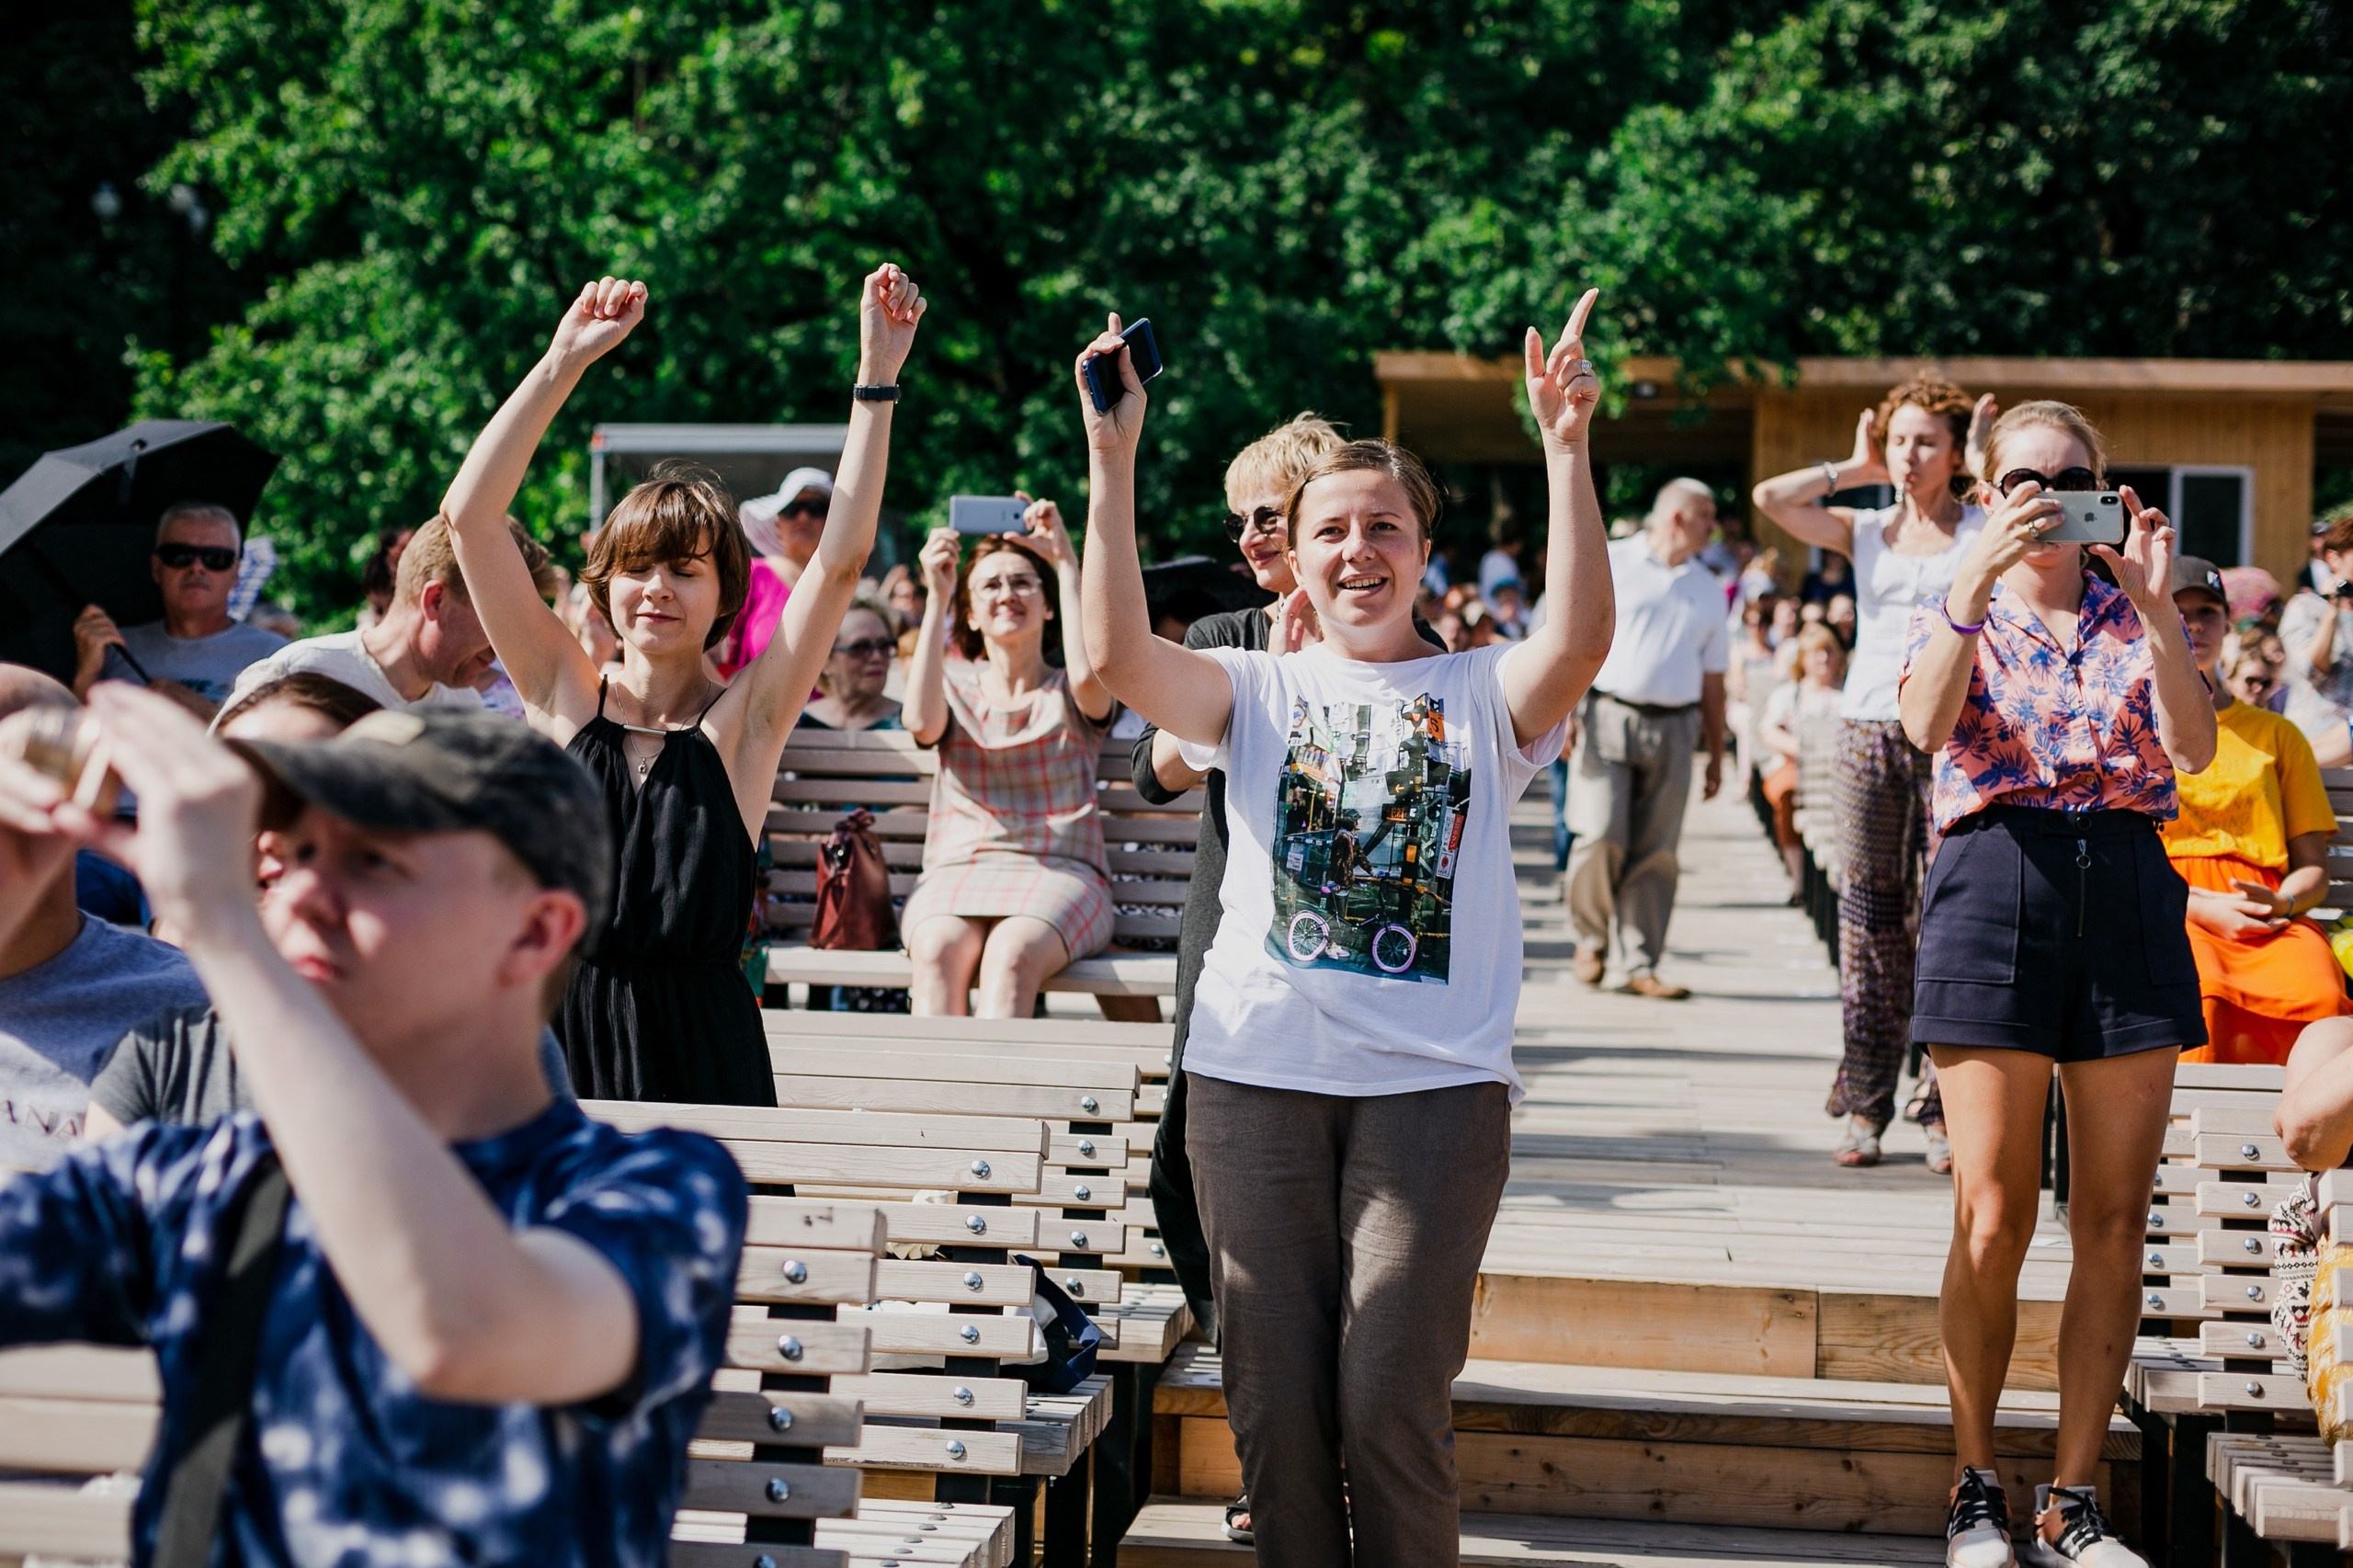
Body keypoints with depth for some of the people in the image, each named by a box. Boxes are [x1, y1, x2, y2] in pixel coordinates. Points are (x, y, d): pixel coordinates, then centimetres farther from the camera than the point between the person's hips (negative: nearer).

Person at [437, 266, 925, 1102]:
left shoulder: (742, 719, 2)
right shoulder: (566, 694, 5)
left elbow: (842, 559, -7)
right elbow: (469, 515, 0)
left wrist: (877, 378, -10)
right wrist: (563, 362, -5)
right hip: (556, 1034, 1)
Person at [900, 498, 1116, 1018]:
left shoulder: (1067, 696, 15)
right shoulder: (956, 685, 20)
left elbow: (1088, 673, -12)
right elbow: (922, 722, -5)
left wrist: (1065, 560, -4)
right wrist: (936, 596, -4)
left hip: (1058, 872, -1)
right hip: (956, 872, 1)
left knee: (1012, 953, -36)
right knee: (938, 950, -34)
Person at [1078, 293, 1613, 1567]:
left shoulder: (1481, 694, 7)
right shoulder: (1258, 690, 10)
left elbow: (1579, 639, -14)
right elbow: (1117, 655, -7)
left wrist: (1566, 452, -22)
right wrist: (1112, 462, -13)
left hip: (1434, 1084, -2)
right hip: (1256, 1073, 2)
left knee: (1390, 1403, -5)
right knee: (1274, 1400, 5)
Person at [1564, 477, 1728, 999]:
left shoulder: (1707, 589, 17)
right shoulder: (1612, 563, 3)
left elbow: (1712, 677, 20)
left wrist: (1717, 754, 17)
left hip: (1673, 729, 4)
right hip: (1609, 717, -4)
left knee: (1656, 852, -1)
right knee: (1602, 838, -11)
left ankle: (1642, 965, 4)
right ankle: (1591, 939, 11)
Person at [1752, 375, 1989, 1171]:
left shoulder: (1981, 530, 6)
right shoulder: (1864, 530, 13)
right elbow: (1770, 498, 2)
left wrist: (1980, 459, -1)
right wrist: (1857, 469, 9)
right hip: (1867, 732, 3)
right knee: (1869, 922, 2)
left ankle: (1942, 1109, -1)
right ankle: (1864, 1104, 7)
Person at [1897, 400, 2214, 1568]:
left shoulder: (2134, 621, 14)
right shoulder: (1962, 614, 10)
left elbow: (2194, 749, -5)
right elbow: (1926, 723, -14)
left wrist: (2158, 605, -16)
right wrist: (1978, 576, -21)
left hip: (2128, 890, 3)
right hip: (1996, 884, -2)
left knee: (2115, 1219, 2)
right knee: (1994, 1219, -3)